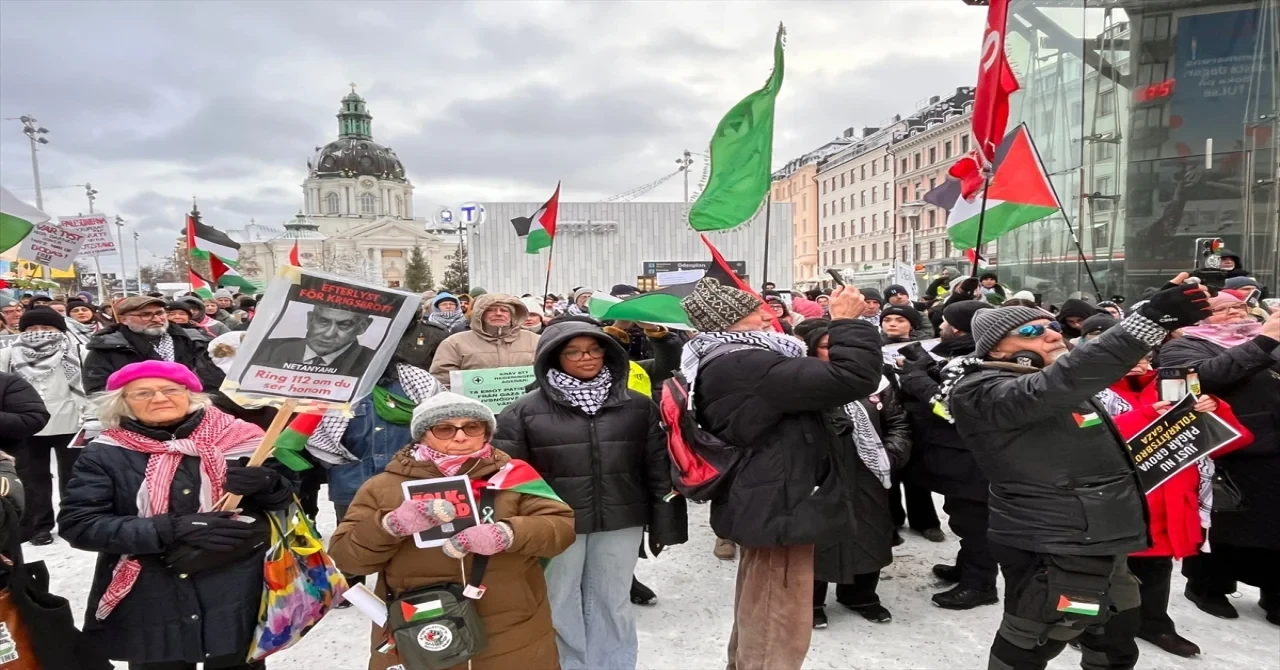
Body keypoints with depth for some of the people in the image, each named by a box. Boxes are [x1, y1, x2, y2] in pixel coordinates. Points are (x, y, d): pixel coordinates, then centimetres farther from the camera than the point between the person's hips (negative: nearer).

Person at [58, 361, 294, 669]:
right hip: (150, 610, 0)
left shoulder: (238, 437, -3)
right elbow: (77, 525, -8)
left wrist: (267, 485, -19)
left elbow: (288, 498, 6)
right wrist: (172, 529, -19)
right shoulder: (104, 454, -2)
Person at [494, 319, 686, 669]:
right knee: (561, 607, 9)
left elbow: (659, 467, 6)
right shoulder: (525, 410, -4)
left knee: (613, 603, 14)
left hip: (621, 522, 2)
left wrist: (664, 523, 4)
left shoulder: (638, 406, 4)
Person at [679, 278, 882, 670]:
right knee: (776, 636, 3)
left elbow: (807, 383, 19)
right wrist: (848, 322, -13)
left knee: (755, 627, 27)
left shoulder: (723, 367, 10)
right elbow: (852, 378, -28)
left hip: (765, 508, 11)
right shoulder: (747, 366, -25)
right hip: (778, 511, -11)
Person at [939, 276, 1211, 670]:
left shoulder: (1041, 374, 11)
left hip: (1099, 540, 10)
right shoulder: (984, 393, -23)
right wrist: (1148, 322, -46)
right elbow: (1059, 383, -40)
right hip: (1052, 549, -10)